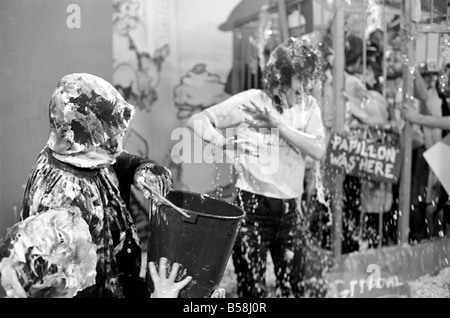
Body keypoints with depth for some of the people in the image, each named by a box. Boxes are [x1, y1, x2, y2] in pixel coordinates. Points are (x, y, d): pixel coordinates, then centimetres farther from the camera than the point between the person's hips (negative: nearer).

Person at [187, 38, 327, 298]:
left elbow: (319, 150, -12)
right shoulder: (250, 100, -8)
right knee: (253, 290, 7)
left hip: (290, 209, 4)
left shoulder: (309, 106, 3)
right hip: (252, 206, -4)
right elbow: (197, 121, -8)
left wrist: (277, 123, -19)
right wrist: (225, 144, -24)